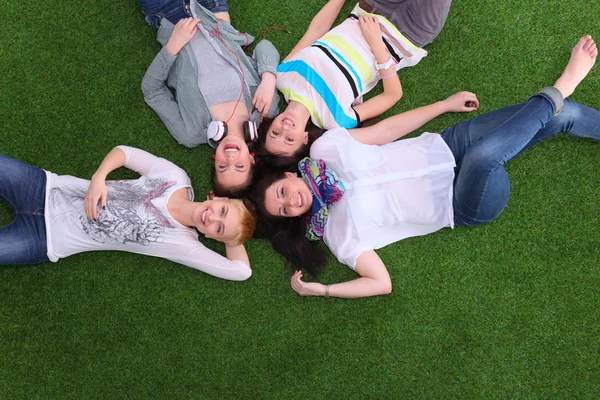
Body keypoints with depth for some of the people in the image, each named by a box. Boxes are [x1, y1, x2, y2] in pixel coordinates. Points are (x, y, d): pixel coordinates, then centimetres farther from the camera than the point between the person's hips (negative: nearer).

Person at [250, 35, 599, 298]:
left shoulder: (324, 148, -6)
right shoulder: (337, 232, -12)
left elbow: (386, 130, 0)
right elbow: (382, 282, -12)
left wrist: (446, 104, 4)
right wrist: (320, 290, -23)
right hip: (462, 207, -4)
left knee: (560, 116, -6)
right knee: (483, 156, -35)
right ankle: (560, 88, -11)